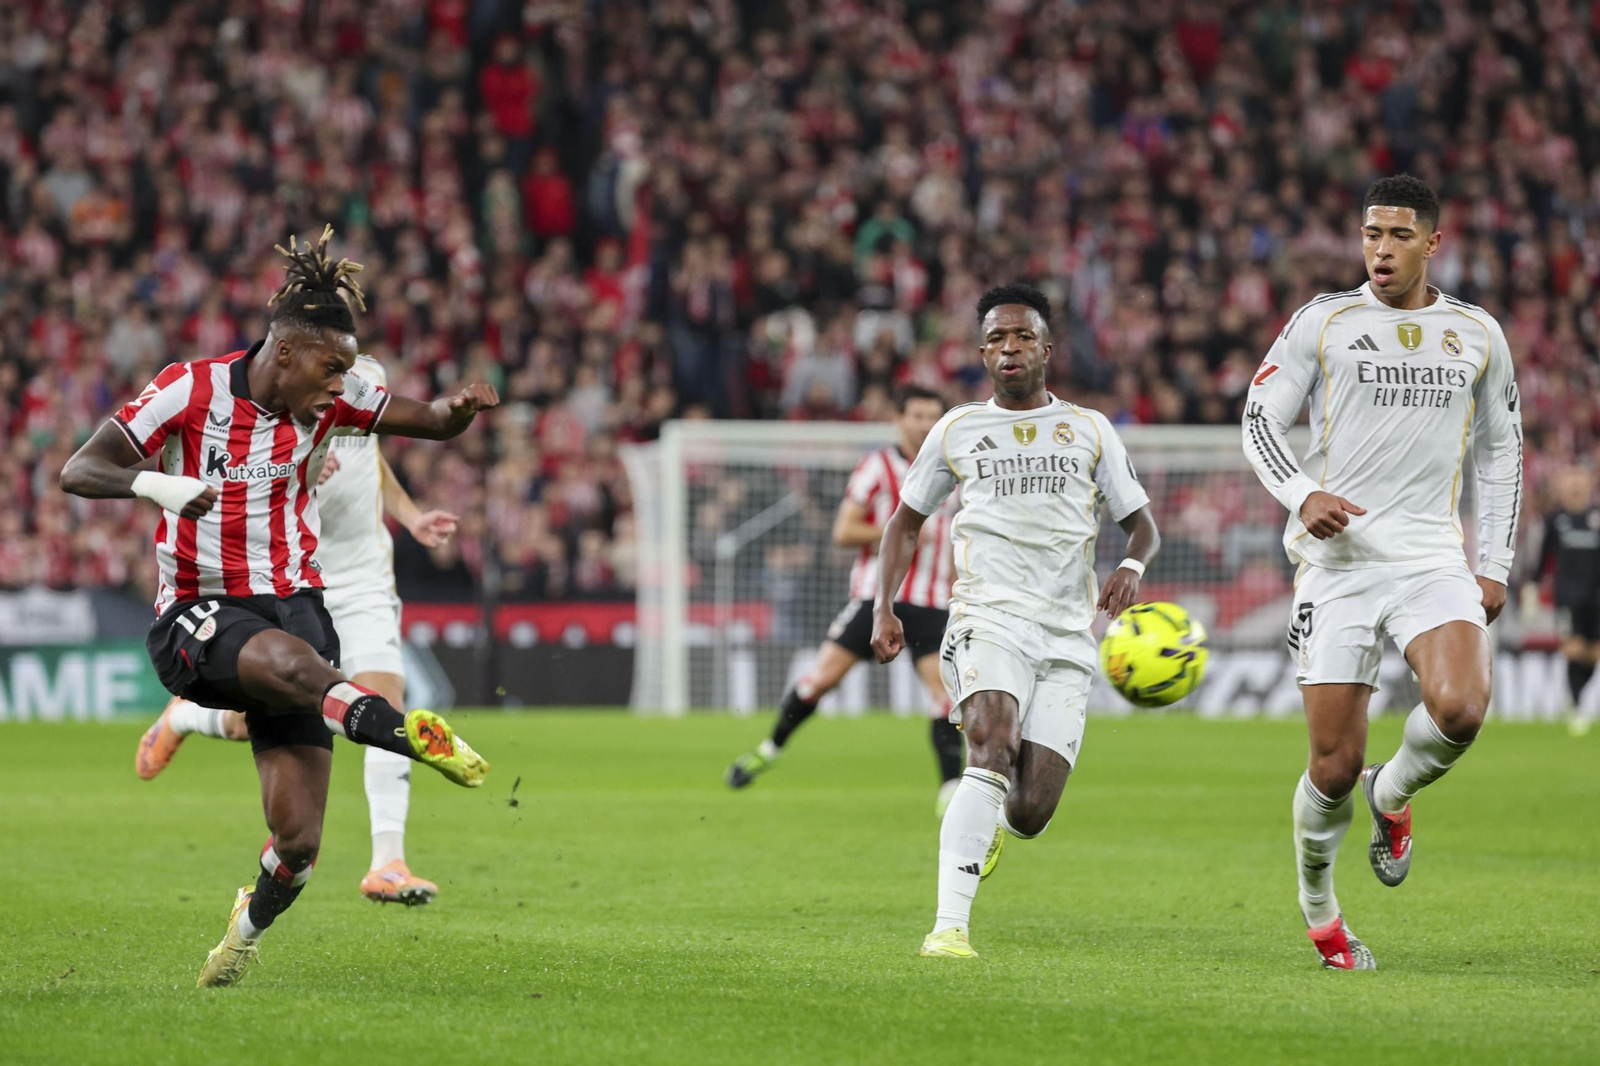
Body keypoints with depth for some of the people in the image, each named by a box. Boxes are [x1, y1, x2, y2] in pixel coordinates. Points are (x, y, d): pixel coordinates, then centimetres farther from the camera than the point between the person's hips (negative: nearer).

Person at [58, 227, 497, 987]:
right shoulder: (190, 390, -10)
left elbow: (436, 425, 5)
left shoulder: (330, 402, 2)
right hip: (197, 617, -3)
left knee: (298, 840, -6)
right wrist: (157, 483, -35)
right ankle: (403, 732, -64)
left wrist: (461, 408, -20)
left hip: (292, 602, 3)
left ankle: (250, 924, 26)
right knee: (286, 657, -41)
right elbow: (79, 471, -15)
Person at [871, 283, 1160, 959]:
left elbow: (1140, 523, 16)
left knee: (1031, 811, -7)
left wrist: (1132, 564, -8)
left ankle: (994, 823, 34)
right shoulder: (956, 431, 14)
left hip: (1068, 637, 2)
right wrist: (884, 606, 9)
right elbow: (907, 519, 23)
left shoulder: (1090, 431, 15)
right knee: (992, 748, -30)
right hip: (989, 617, -1)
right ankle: (949, 926, -36)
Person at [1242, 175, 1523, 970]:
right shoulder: (1323, 322, 3)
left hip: (1433, 560, 2)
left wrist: (1496, 567, 12)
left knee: (1460, 710, -26)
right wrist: (1302, 494, -17)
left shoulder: (1477, 334, 11)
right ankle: (1318, 906, 22)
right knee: (1334, 767, -5)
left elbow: (1501, 450, 19)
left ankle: (1392, 794, 9)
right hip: (1338, 556, -2)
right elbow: (1258, 420, 3)